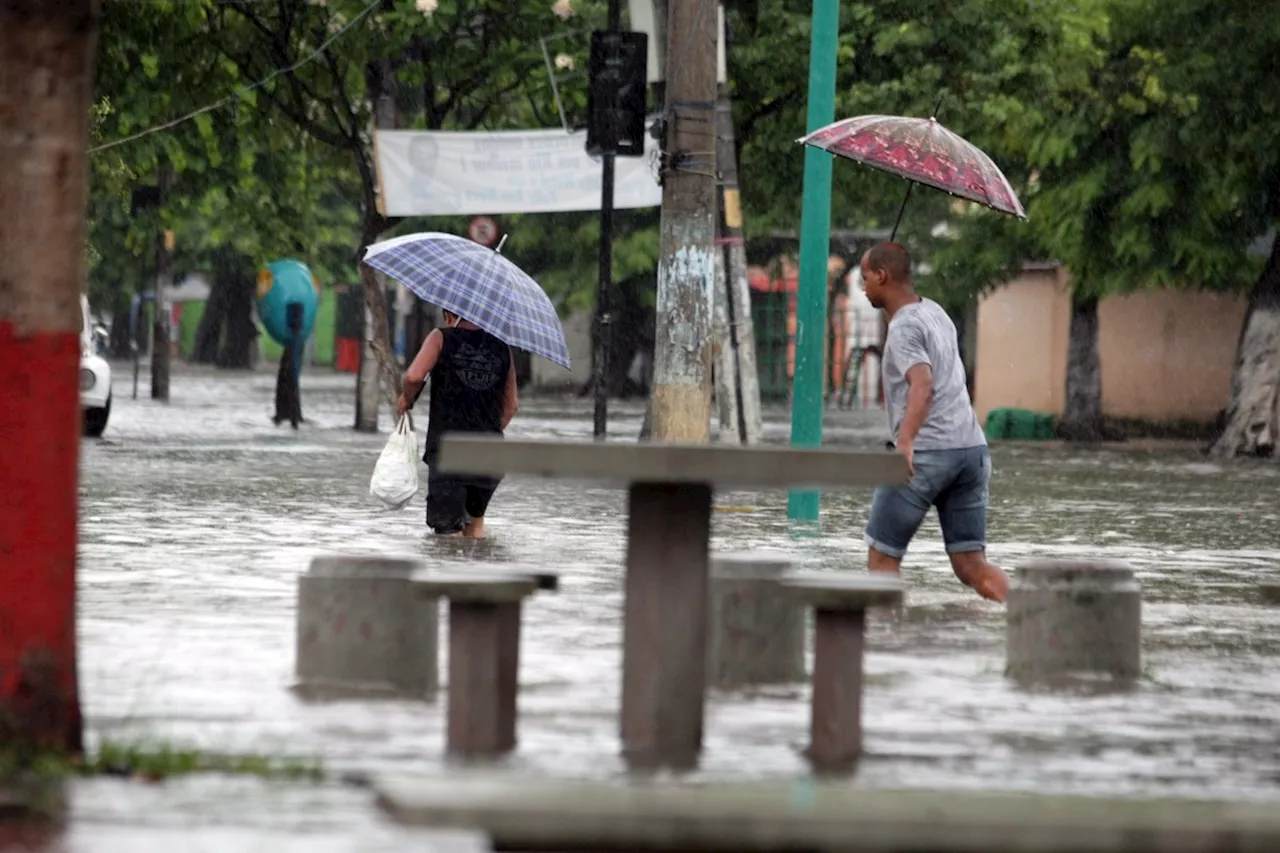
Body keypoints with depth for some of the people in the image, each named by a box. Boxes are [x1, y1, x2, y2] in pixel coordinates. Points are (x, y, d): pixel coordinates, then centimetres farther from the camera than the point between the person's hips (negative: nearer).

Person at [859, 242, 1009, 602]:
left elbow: (923, 386, -27)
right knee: (971, 567, 2)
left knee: (881, 555, 7)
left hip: (924, 452, -8)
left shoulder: (903, 329, -9)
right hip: (971, 448, 8)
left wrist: (905, 441, -41)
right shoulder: (934, 312, 20)